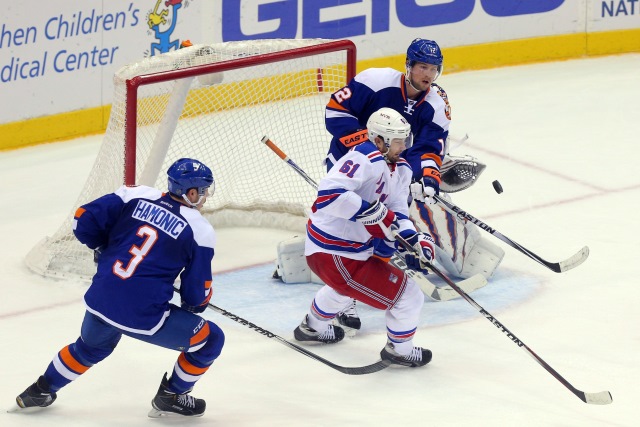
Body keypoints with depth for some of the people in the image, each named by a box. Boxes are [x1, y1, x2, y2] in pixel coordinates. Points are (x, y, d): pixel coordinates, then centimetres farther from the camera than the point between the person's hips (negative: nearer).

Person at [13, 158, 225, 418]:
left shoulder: (137, 196, 4)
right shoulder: (199, 230, -6)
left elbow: (83, 220, 5)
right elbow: (198, 295, -3)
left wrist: (104, 249, 23)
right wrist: (194, 305, 21)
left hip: (100, 302, 6)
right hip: (144, 316, -6)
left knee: (90, 348, 38)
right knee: (210, 340, 14)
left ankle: (41, 391, 48)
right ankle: (171, 397, 24)